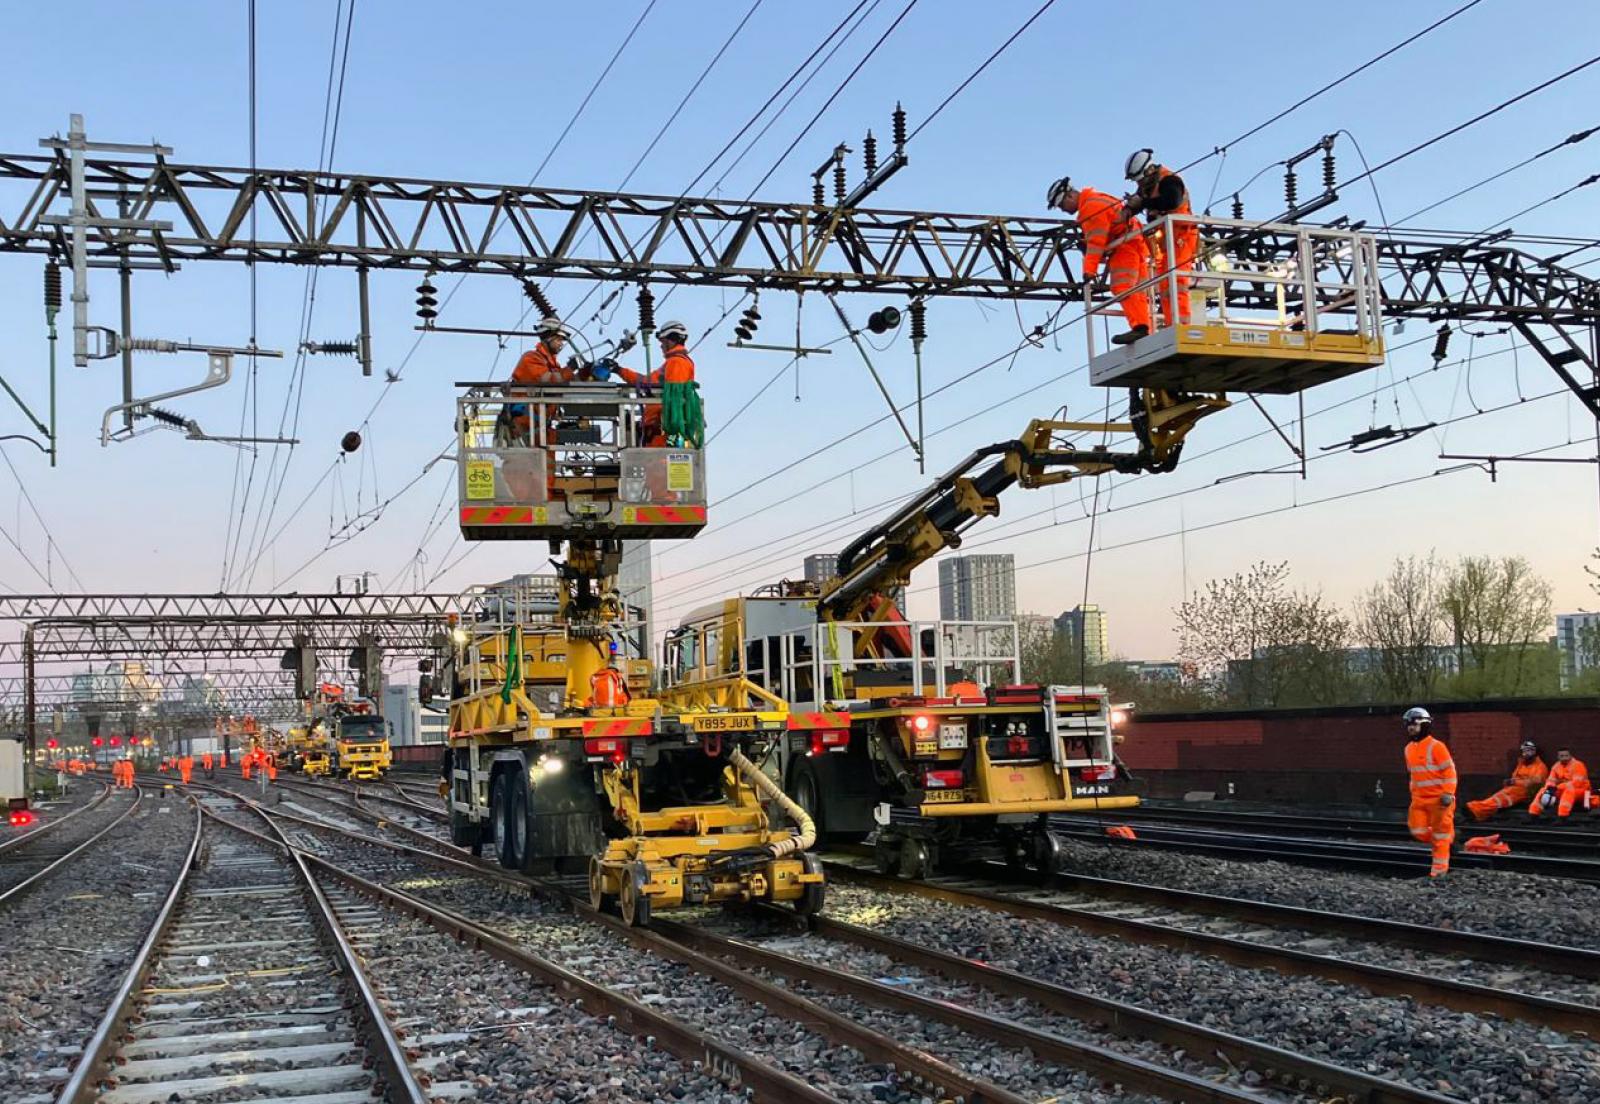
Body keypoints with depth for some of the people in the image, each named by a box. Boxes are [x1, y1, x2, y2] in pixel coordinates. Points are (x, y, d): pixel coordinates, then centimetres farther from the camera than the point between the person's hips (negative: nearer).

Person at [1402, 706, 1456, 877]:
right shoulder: (1409, 749, 9)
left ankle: (1439, 868, 9)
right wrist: (1413, 794, 20)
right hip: (1420, 798, 7)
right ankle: (1448, 837, 24)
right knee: (1417, 831, -2)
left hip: (1439, 798, -7)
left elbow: (1449, 770, -14)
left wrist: (1448, 793, -19)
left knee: (1439, 835, 1)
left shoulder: (1436, 746, -15)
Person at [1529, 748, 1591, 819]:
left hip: (1580, 791, -7)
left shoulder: (1577, 765, -15)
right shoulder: (1556, 766, 6)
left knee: (1569, 789, -39)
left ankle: (1562, 817, -49)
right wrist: (1550, 788, -22)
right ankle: (1533, 814, -14)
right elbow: (1550, 780, 3)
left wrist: (1557, 787, -28)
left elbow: (1577, 783, -24)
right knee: (1544, 790, -6)